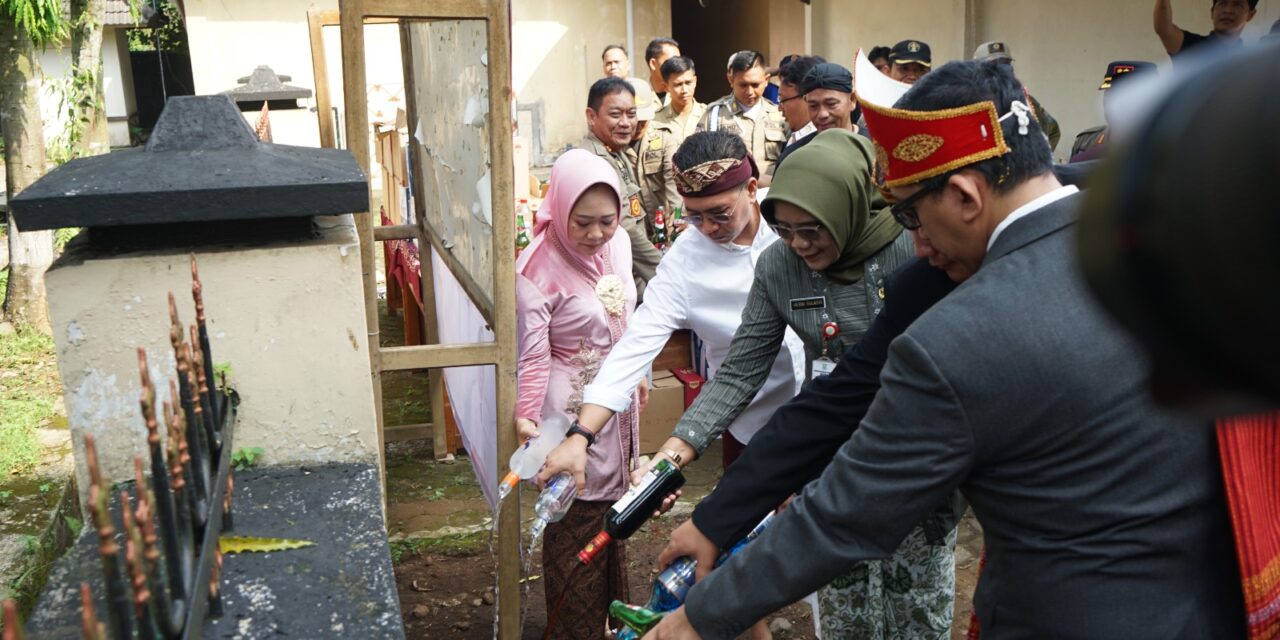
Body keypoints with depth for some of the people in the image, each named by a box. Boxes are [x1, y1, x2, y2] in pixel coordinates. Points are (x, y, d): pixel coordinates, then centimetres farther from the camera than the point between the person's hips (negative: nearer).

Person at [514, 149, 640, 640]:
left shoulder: (619, 244, -2)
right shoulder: (539, 269, -22)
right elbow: (533, 355, -22)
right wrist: (526, 416, -30)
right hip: (572, 411, -7)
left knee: (615, 510, 22)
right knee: (575, 523, 6)